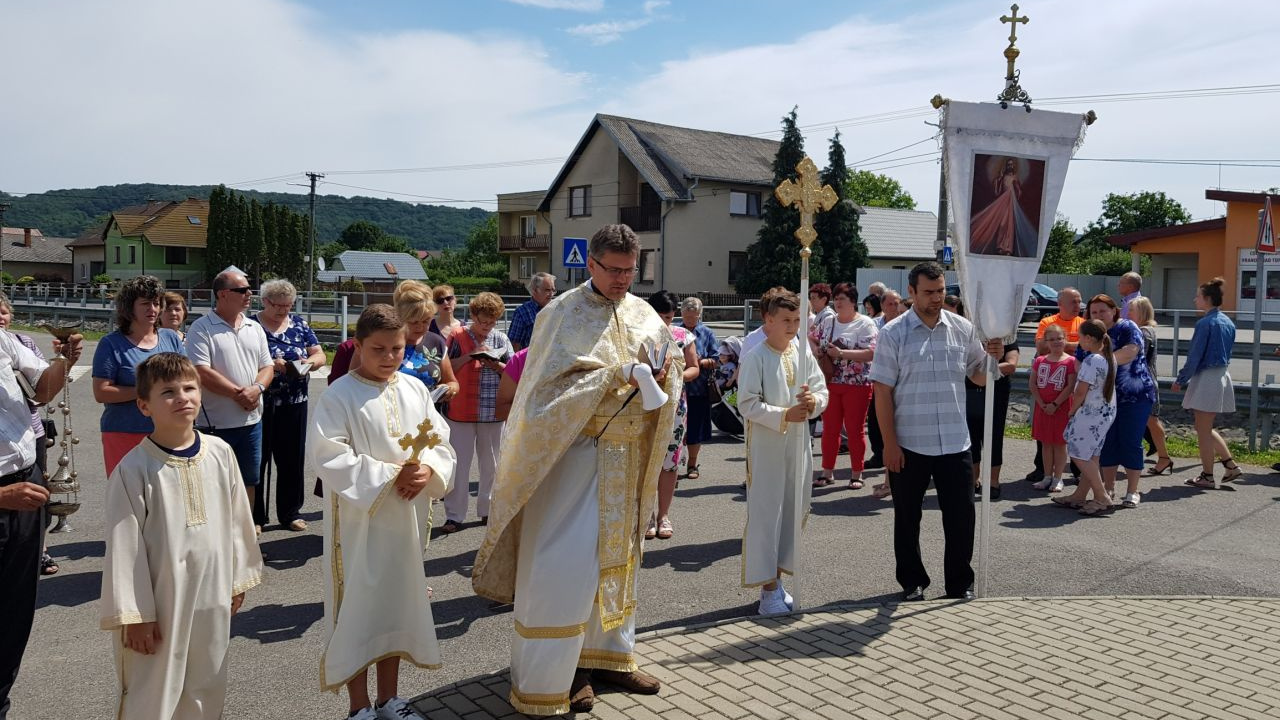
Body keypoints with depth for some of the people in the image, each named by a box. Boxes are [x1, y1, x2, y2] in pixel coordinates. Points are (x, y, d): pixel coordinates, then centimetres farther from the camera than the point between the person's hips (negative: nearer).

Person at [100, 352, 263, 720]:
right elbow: (124, 546, -12)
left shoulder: (220, 453, -2)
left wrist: (239, 578, 13)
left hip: (212, 599, 4)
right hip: (159, 604, -4)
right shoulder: (133, 469, -15)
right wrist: (133, 615, -10)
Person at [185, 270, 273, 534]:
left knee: (248, 479, 14)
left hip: (251, 419, 6)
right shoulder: (201, 329, -8)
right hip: (216, 422, -6)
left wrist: (257, 388, -10)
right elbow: (202, 372, -16)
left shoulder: (254, 328, 11)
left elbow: (267, 366, 10)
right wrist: (238, 393, -16)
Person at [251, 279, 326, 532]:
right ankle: (255, 516, 15)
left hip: (295, 404, 4)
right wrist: (271, 364, -22)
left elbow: (320, 355, 9)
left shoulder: (298, 323, 9)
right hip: (261, 404, -4)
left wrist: (309, 361, -13)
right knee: (257, 459, 3)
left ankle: (290, 513, 21)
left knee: (292, 458, 9)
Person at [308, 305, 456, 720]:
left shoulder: (415, 390, 5)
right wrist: (389, 475, -20)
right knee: (359, 605, 4)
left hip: (405, 519, 5)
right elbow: (328, 456, -18)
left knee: (399, 601, 14)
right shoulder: (339, 396, -11)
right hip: (359, 520, -5)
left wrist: (428, 471, -14)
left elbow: (441, 442, 7)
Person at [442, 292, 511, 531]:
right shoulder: (458, 337, 0)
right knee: (459, 464, 1)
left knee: (491, 463, 12)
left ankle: (487, 510, 26)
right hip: (461, 411, -2)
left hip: (493, 411, 3)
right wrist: (471, 355, -15)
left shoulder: (500, 339, 6)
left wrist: (495, 364, -11)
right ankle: (454, 515, 9)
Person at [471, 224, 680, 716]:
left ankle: (606, 652, 31)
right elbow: (556, 383, -17)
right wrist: (617, 375, -25)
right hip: (575, 452, -6)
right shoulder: (564, 314, -8)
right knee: (564, 563, -4)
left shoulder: (642, 312, 9)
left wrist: (667, 369, -12)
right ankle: (548, 677, 9)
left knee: (617, 556, 15)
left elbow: (672, 363, 11)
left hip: (628, 457, 6)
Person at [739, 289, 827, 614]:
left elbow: (822, 390, 9)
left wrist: (814, 400, -14)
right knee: (765, 513, -3)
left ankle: (776, 579, 27)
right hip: (766, 445, -6)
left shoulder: (803, 356, 8)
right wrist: (784, 415, -23)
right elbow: (747, 404, -13)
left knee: (792, 511, 12)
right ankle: (767, 590, 5)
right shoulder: (756, 357, -8)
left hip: (798, 444, 6)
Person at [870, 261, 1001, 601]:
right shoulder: (893, 334, -4)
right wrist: (889, 443, -10)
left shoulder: (963, 328, 5)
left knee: (960, 516, 7)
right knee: (907, 517, 11)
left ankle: (960, 585, 24)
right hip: (908, 444, -2)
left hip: (955, 442, 2)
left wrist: (992, 357, -10)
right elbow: (883, 391, -6)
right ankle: (912, 582, 28)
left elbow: (980, 377, 12)